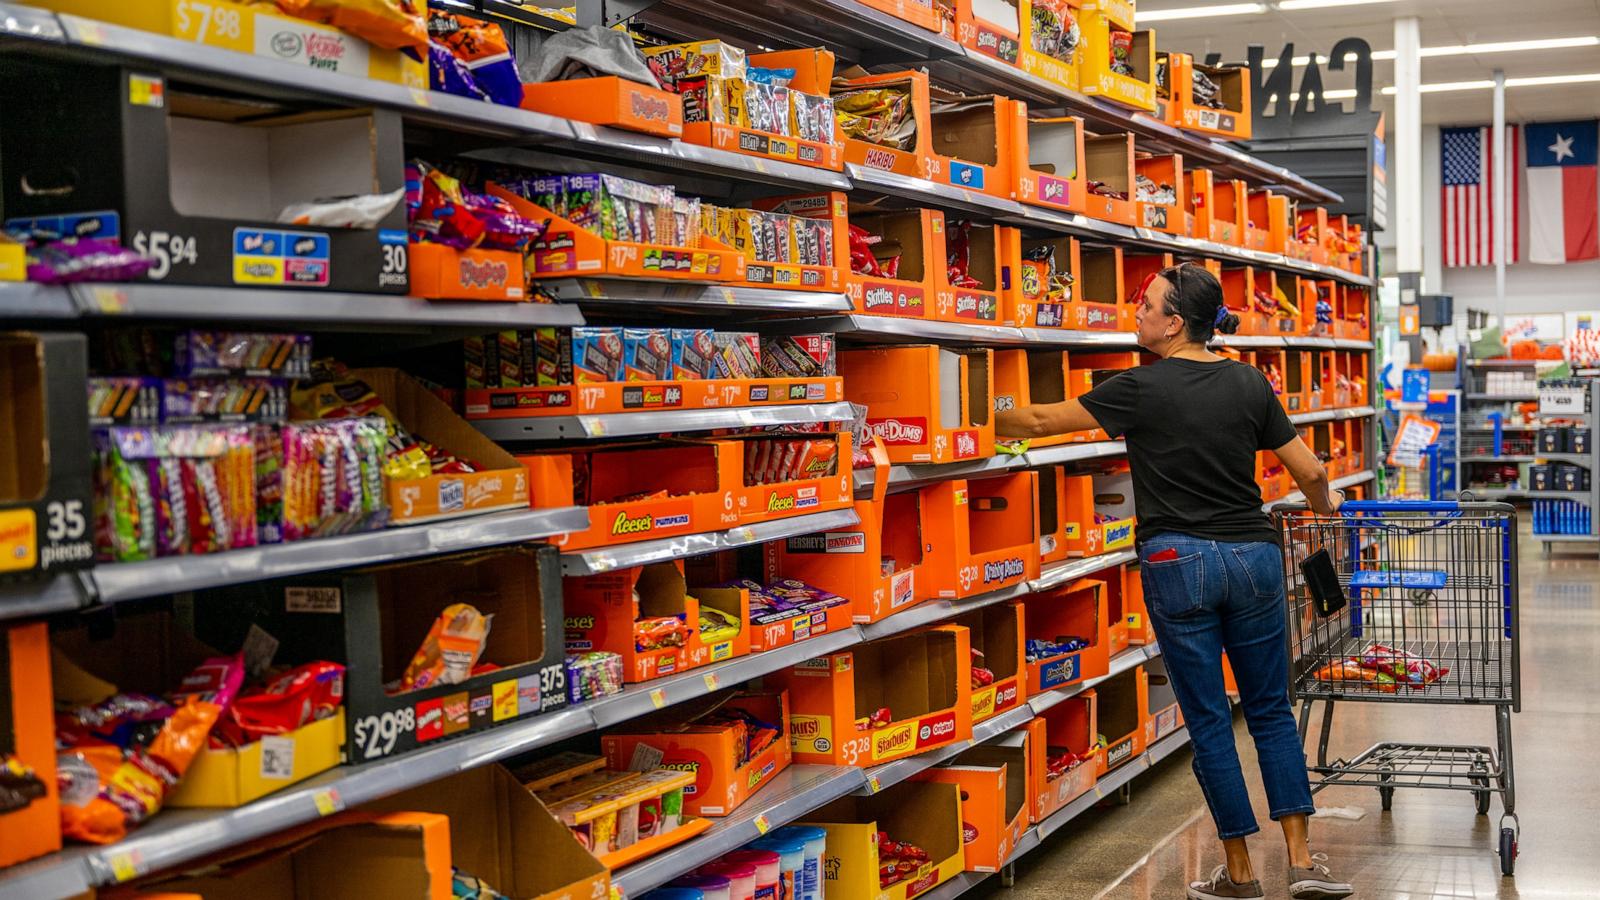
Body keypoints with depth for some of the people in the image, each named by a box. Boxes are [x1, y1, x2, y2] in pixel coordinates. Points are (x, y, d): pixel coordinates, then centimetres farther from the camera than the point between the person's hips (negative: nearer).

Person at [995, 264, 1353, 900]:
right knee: (1271, 710, 13)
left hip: (1178, 562, -4)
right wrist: (1323, 505, 30)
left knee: (1208, 719, 5)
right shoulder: (1248, 382, 5)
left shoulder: (1142, 388, -7)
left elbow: (1041, 422, -1)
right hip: (1253, 556, 4)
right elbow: (1310, 472, 8)